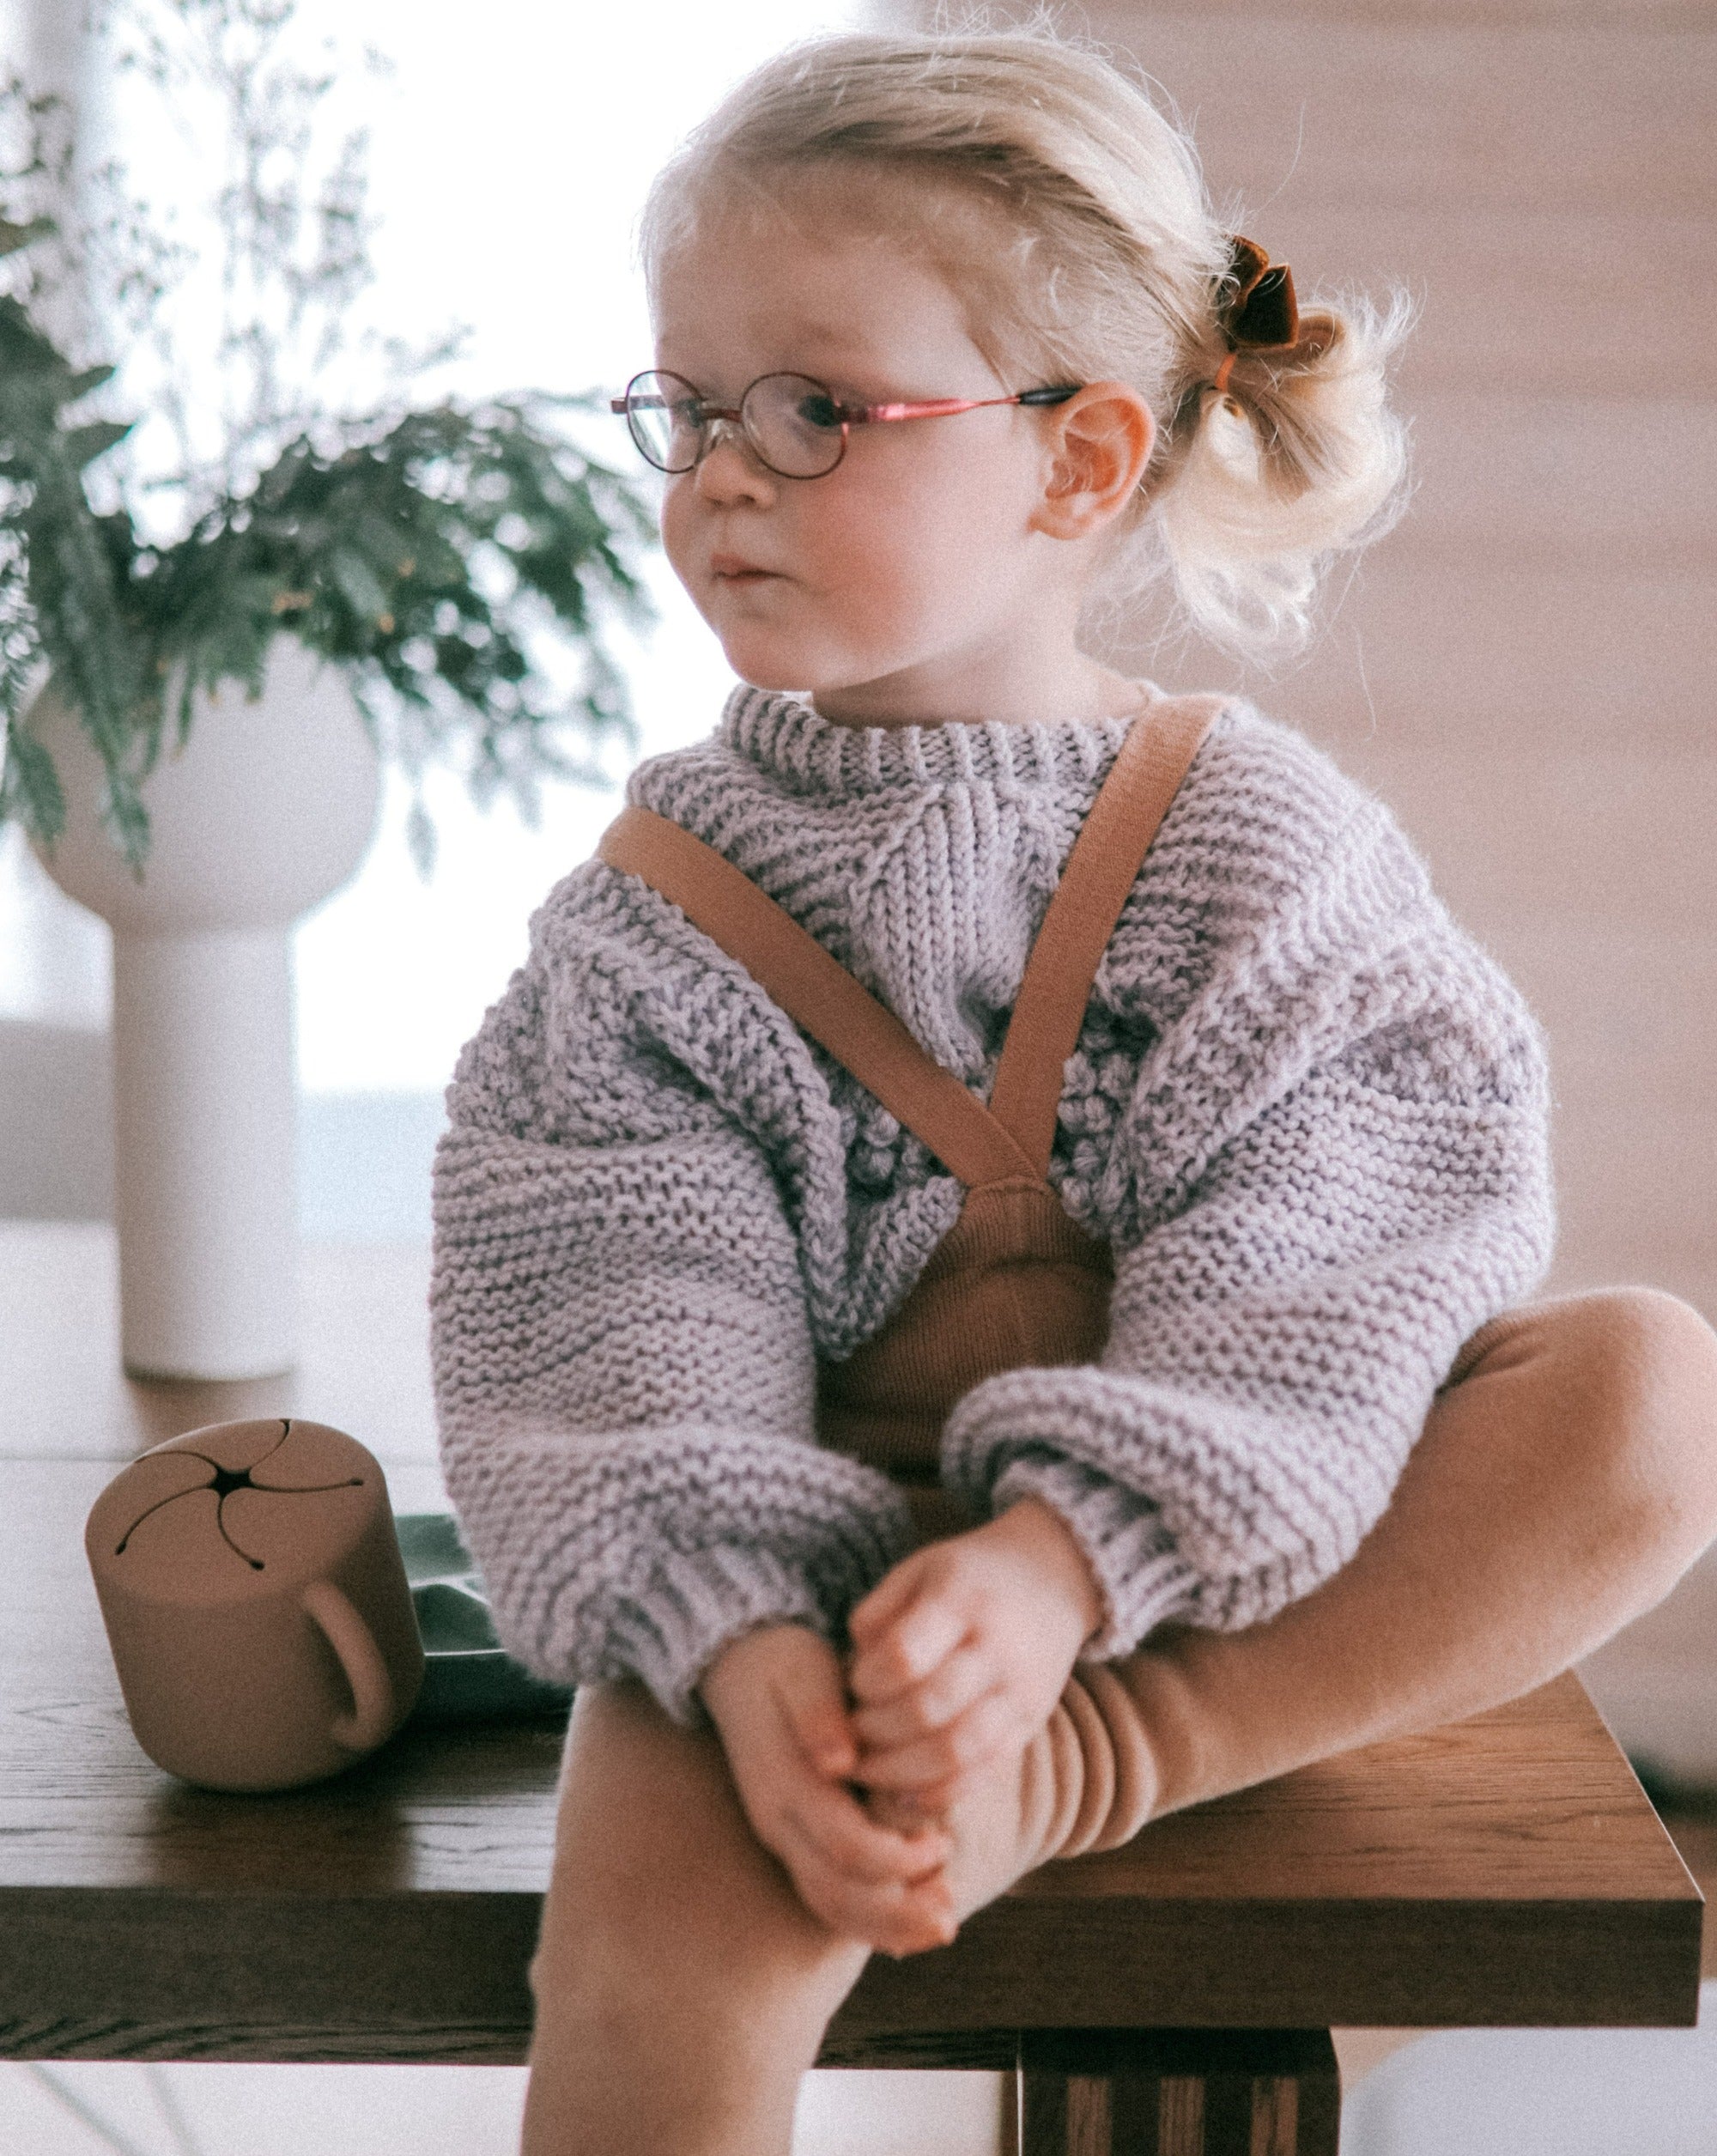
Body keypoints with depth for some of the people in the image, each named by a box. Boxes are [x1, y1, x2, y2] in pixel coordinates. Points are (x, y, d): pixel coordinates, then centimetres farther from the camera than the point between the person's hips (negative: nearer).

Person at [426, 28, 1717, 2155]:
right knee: (665, 1951, -33)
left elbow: (1293, 1297, -14)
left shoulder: (1266, 848, -3)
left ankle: (1075, 1769, -27)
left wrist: (1059, 1570, -30)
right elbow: (626, 1316, -9)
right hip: (812, 1554, -1)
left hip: (1176, 1553, 2)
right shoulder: (661, 901, 1)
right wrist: (741, 1637, -27)